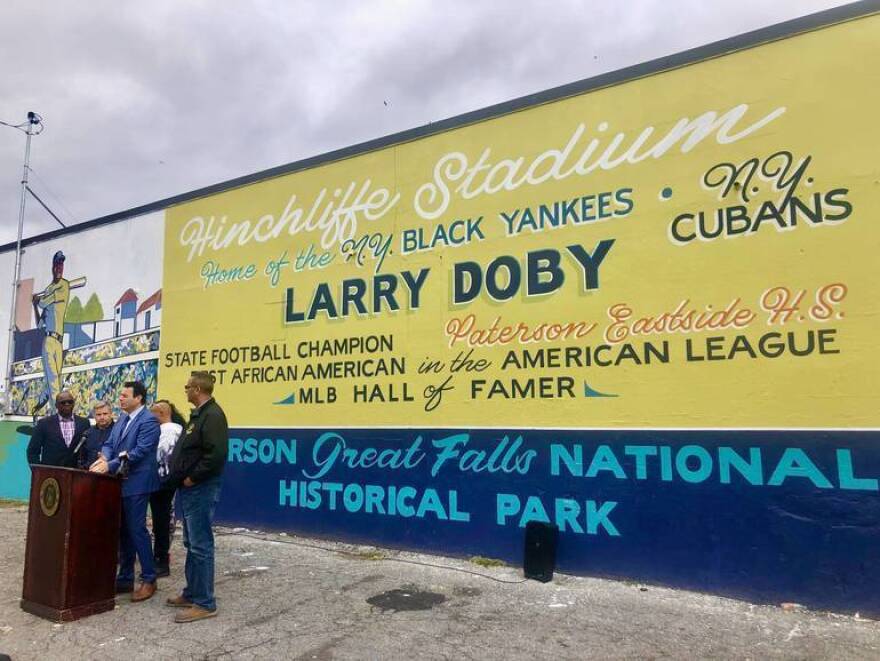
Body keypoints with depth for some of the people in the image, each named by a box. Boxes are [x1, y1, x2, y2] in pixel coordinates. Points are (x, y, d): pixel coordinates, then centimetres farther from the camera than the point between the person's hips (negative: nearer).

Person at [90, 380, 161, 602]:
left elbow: (139, 452, -20)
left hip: (136, 484, -8)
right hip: (119, 483, 8)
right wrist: (104, 458, -10)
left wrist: (110, 465, -21)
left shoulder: (148, 421, -14)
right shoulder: (122, 419, 13)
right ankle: (125, 578, 25)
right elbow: (109, 444, 11)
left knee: (137, 529, -5)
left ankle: (149, 579, 6)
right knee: (123, 531, 14)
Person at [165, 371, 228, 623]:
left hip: (200, 489, -11)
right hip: (190, 489, 11)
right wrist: (180, 475, 10)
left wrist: (192, 477, -18)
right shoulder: (199, 414, 15)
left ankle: (205, 603, 4)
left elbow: (216, 455, -27)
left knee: (201, 546, -4)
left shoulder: (213, 415, -17)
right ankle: (192, 594, 30)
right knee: (192, 544, 18)